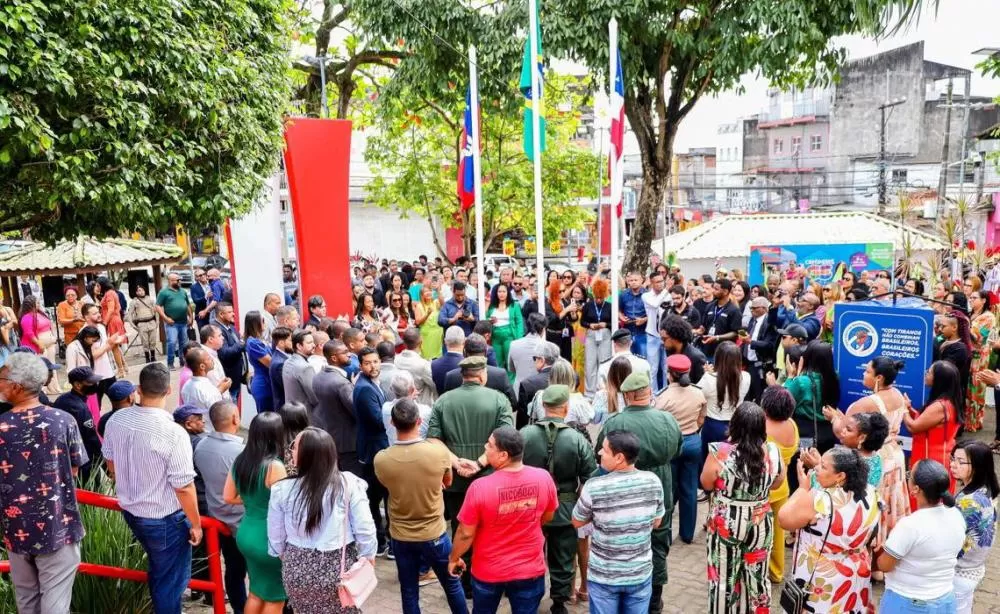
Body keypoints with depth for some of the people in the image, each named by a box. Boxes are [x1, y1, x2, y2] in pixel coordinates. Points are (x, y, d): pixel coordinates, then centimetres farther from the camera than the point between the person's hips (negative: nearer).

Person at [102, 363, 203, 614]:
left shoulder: (116, 420, -9)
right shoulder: (173, 433, -30)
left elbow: (110, 463, 8)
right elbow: (183, 487, -25)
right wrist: (196, 524, -10)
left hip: (130, 511, 7)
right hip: (165, 519, -7)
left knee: (158, 570, 31)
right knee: (171, 580, 14)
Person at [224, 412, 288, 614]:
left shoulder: (240, 461, -1)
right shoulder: (274, 466, -23)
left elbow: (228, 497, 10)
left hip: (246, 534, 7)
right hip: (268, 539, -7)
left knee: (256, 592, 23)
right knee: (274, 597, 12)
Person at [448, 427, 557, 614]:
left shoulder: (481, 487, -28)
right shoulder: (543, 478, -18)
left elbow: (465, 534, -15)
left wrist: (453, 558, 4)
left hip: (489, 571, -1)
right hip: (530, 570, 2)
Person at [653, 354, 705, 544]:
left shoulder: (664, 396, -19)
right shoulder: (699, 394, -5)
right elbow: (701, 421, 6)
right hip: (693, 443, 4)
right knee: (689, 489, 13)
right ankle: (687, 533, 25)